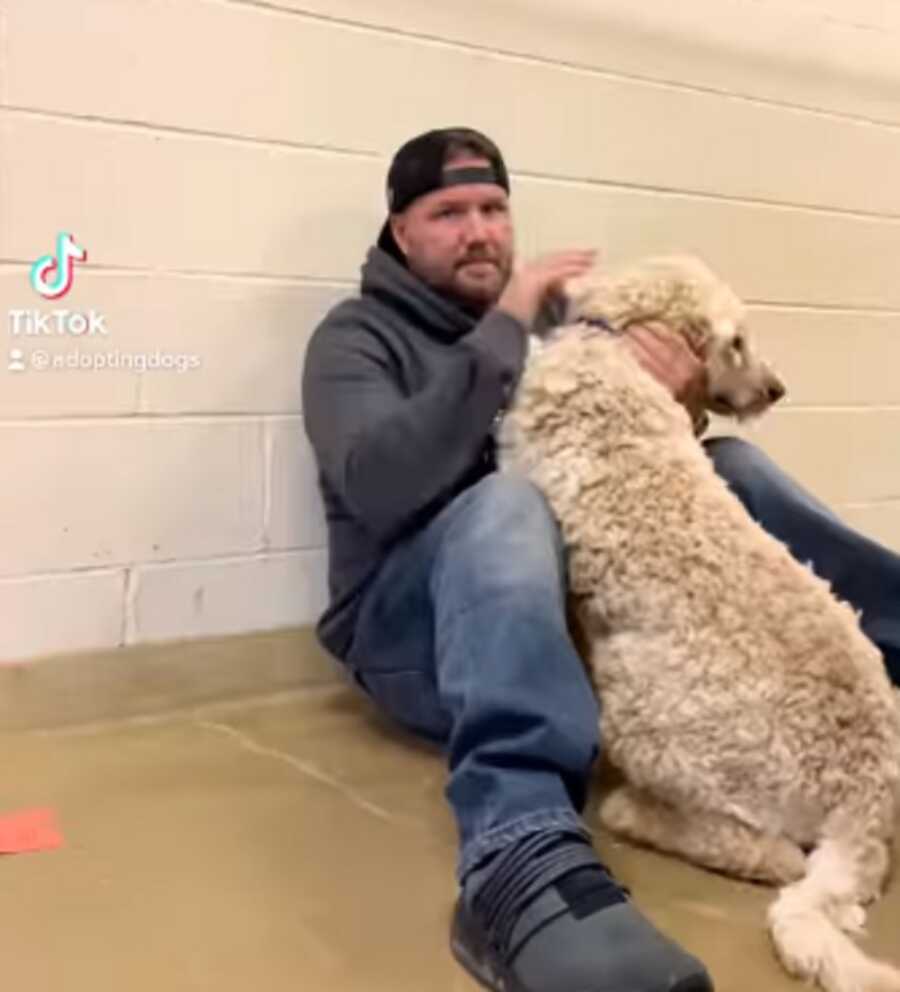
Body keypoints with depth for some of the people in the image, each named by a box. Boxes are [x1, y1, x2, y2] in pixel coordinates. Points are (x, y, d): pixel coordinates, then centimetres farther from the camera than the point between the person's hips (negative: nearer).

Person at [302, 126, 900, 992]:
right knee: (507, 502, -37)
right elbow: (379, 486, -21)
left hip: (575, 602, 5)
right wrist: (502, 331, -24)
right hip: (420, 631, -5)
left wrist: (677, 409, -12)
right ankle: (523, 857, -56)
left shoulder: (558, 318, 14)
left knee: (729, 464, -4)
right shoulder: (359, 336, -1)